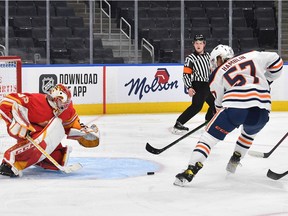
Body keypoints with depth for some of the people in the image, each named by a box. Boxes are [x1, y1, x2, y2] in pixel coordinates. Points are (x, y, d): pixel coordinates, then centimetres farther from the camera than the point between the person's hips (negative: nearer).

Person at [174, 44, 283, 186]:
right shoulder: (252, 56, 22)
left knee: (210, 135, 7)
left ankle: (190, 171, -5)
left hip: (235, 107, -3)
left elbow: (219, 103, 23)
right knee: (249, 132, 36)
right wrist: (267, 81, 37)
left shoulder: (217, 75, 19)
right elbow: (275, 60, 24)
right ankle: (234, 161, 38)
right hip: (262, 108, 3)